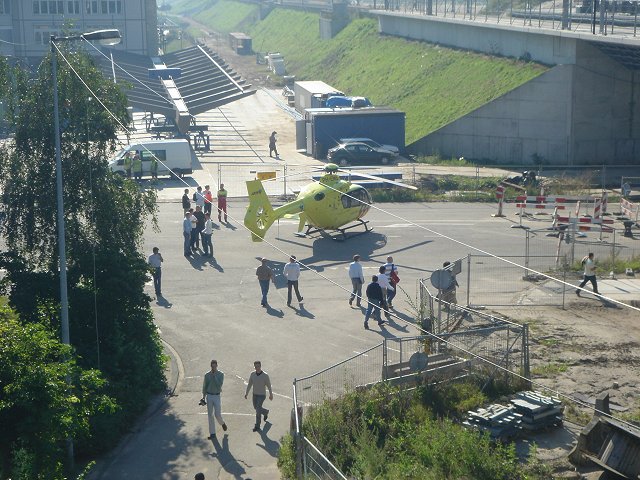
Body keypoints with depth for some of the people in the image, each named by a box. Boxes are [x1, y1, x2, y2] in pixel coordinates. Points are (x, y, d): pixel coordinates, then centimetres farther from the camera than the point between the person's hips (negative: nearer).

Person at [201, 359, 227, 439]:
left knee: (217, 414, -6)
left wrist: (214, 376, -19)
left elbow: (219, 385, -17)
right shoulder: (207, 375, 1)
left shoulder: (221, 374, -4)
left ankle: (222, 423, 29)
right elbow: (204, 386, 8)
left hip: (217, 396, -2)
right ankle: (212, 433, 9)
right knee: (210, 415, 3)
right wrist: (203, 397, 7)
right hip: (209, 396, 2)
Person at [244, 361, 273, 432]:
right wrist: (246, 393, 3)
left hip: (262, 395, -6)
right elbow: (249, 384, 5)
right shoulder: (252, 374, -6)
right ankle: (266, 412, 50)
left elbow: (269, 385, -8)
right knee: (256, 408, 21)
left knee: (258, 410, -11)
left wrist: (271, 395, 0)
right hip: (255, 394, 6)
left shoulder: (265, 375, -19)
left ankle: (257, 426, 8)